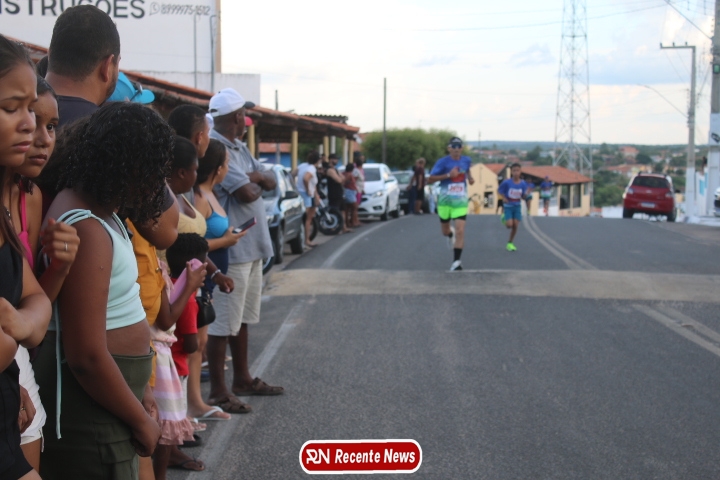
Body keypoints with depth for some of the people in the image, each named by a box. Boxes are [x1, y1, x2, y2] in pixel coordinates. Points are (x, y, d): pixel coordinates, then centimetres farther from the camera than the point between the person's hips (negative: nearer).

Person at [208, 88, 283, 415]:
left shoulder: (238, 148, 15)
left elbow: (270, 182, 14)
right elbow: (246, 194, -23)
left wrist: (256, 177, -8)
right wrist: (257, 184, 0)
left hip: (250, 245, 10)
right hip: (231, 247, -10)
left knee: (242, 317, 18)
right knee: (224, 322, -4)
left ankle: (242, 378, 30)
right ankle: (217, 391, 3)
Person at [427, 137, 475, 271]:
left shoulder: (466, 160, 3)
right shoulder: (443, 162, -10)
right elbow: (430, 179, -15)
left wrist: (470, 178, 6)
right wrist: (448, 175, -24)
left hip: (461, 201, 1)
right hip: (445, 201, -1)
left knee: (460, 231, -14)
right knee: (445, 231, 14)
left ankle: (456, 262, -11)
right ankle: (451, 234, 53)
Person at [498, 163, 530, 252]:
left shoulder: (523, 184, -8)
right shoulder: (507, 182, -16)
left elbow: (523, 197, -1)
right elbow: (499, 190, -1)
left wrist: (526, 194, -22)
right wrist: (504, 198, -16)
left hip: (517, 207, 3)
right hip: (508, 206, -3)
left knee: (515, 226, -1)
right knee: (509, 225, -14)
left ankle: (510, 243, 17)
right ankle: (504, 219, 24)